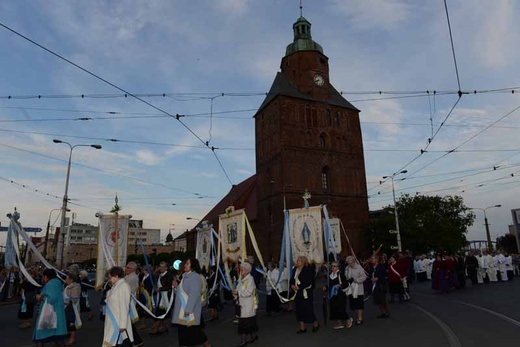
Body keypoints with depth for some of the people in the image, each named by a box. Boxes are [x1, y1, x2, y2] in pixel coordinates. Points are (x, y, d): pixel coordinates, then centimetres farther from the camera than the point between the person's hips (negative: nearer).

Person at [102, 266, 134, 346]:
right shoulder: (116, 285, 8)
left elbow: (124, 306, -21)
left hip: (118, 321, -9)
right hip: (112, 320, 9)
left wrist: (122, 324, -21)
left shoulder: (123, 286, -18)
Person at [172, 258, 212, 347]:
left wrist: (188, 309, -24)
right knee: (183, 329, 9)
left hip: (190, 309, -8)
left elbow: (194, 294, -21)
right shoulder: (185, 276, 12)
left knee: (192, 330, 0)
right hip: (182, 308, 8)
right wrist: (176, 286, 2)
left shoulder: (195, 276, -15)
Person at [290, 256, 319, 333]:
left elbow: (308, 281, -20)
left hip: (305, 293, -7)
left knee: (308, 309, -1)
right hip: (298, 293, 7)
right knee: (299, 310, 9)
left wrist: (299, 287, -21)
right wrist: (292, 285, -8)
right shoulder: (295, 269, 8)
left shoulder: (307, 270, -14)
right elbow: (292, 279, 11)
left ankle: (316, 324, 23)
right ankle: (303, 328, 19)